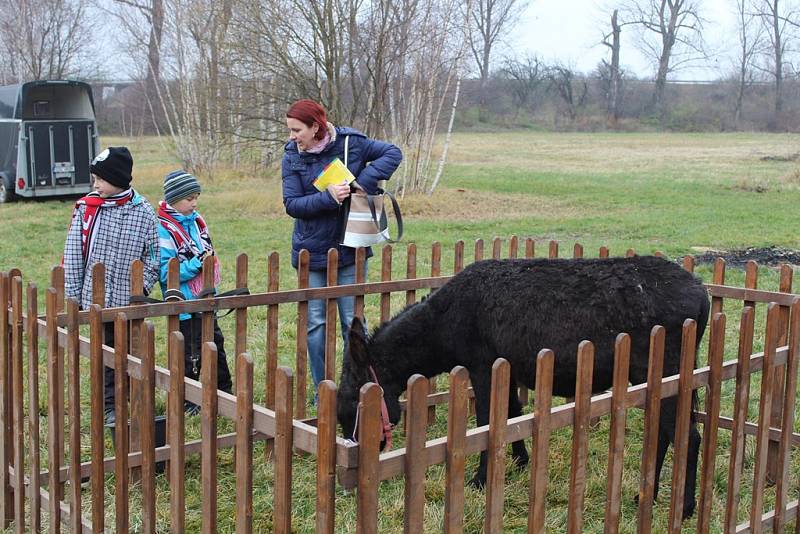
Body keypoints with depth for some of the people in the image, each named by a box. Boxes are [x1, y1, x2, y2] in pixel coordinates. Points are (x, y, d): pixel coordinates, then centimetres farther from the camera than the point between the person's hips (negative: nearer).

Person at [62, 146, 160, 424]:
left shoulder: (143, 212, -5)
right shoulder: (86, 208, -3)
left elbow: (153, 256, 2)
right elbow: (73, 256, 0)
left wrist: (142, 286, -10)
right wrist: (73, 296, -2)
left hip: (130, 300, 0)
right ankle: (110, 406, 22)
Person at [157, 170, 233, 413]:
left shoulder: (196, 220, 6)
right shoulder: (164, 229, -16)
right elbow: (166, 273, -20)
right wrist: (197, 264, -24)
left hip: (205, 300, 7)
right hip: (184, 305, -7)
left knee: (216, 344, 18)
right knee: (191, 356, 3)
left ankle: (225, 391, 33)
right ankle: (187, 402, 17)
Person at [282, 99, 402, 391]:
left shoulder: (350, 142, -8)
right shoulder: (292, 156, -5)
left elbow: (393, 152, -4)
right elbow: (292, 204, -10)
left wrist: (365, 181, -18)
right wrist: (328, 197, -25)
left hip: (351, 249, -1)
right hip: (311, 252, 1)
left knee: (353, 322, 7)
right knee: (315, 323, 8)